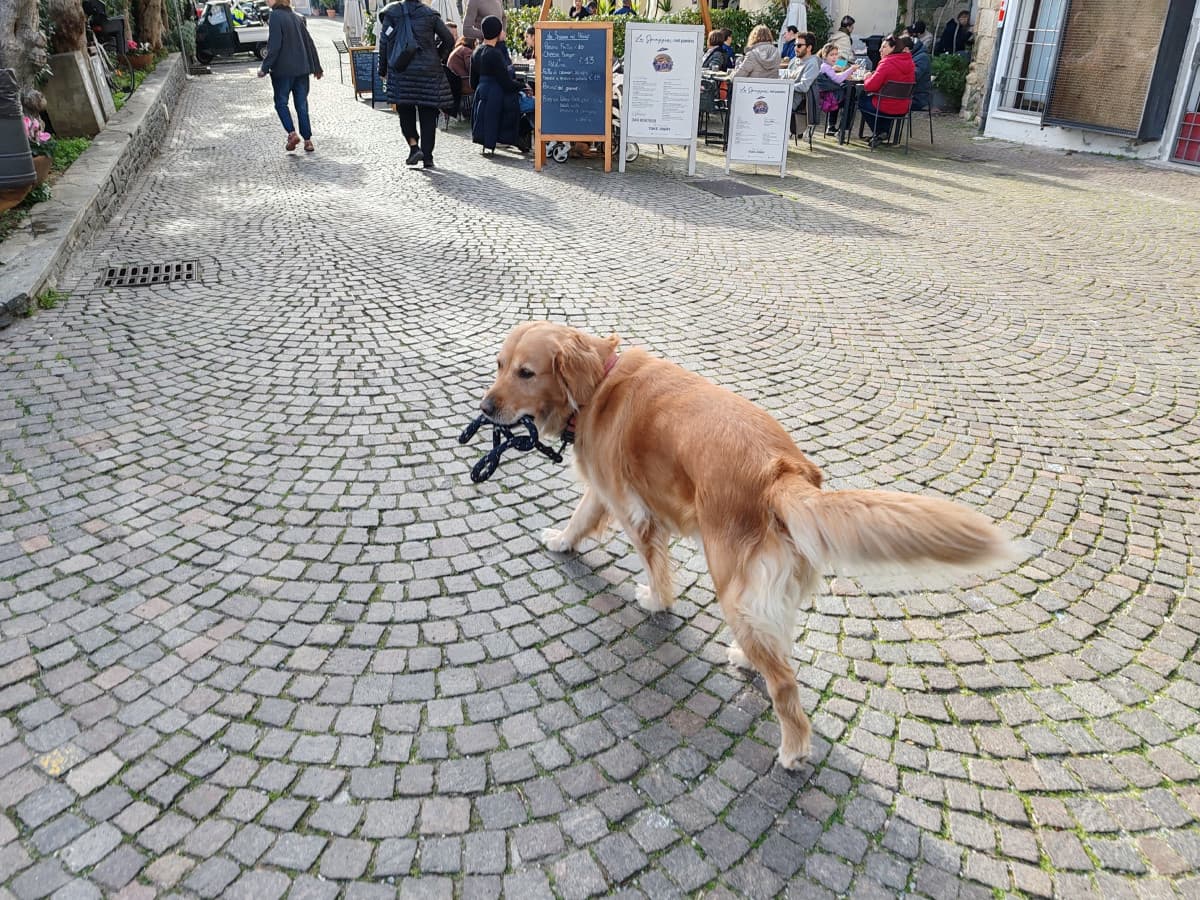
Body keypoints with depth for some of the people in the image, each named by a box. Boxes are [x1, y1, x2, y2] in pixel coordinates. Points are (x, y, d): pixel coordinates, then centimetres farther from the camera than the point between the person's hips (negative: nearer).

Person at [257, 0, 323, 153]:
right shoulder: (298, 18, 9)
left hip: (283, 69, -5)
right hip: (302, 69, 6)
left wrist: (265, 67, -14)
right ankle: (308, 140, 6)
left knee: (281, 103, 7)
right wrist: (317, 67, 19)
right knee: (302, 105, 8)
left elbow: (274, 46, -17)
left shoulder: (276, 16, -10)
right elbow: (310, 43, 12)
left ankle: (292, 133, -8)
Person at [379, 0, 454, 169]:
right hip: (429, 71, 1)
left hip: (402, 71, -1)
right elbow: (448, 39, 2)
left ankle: (414, 146, -8)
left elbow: (384, 41, -2)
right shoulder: (430, 14, 4)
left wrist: (383, 67, 6)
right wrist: (439, 59, 13)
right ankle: (427, 158, 3)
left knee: (406, 112, 12)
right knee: (428, 116, 5)